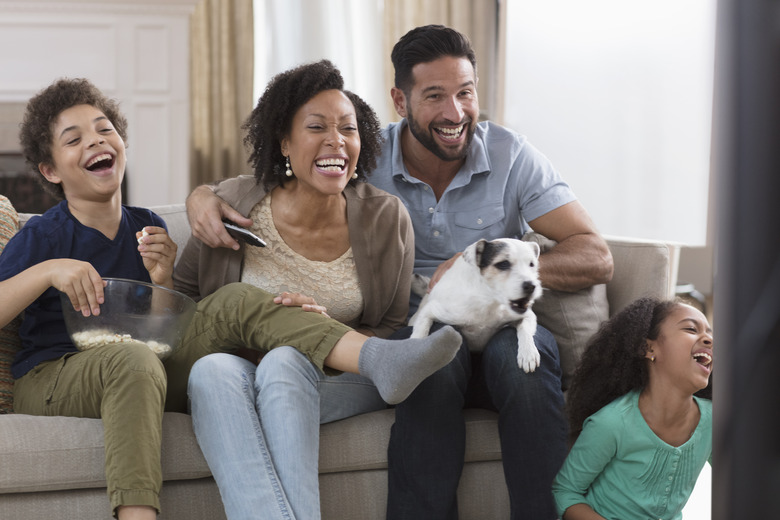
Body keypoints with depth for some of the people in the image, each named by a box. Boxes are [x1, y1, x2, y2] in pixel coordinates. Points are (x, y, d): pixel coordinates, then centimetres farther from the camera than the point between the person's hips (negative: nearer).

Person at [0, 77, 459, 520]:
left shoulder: (147, 228, 13)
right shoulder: (42, 237, -1)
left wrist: (163, 281, -5)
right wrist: (47, 271, -23)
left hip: (142, 370, 5)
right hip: (51, 381, -5)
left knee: (236, 301, -16)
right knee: (133, 358, -41)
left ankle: (377, 357, -35)